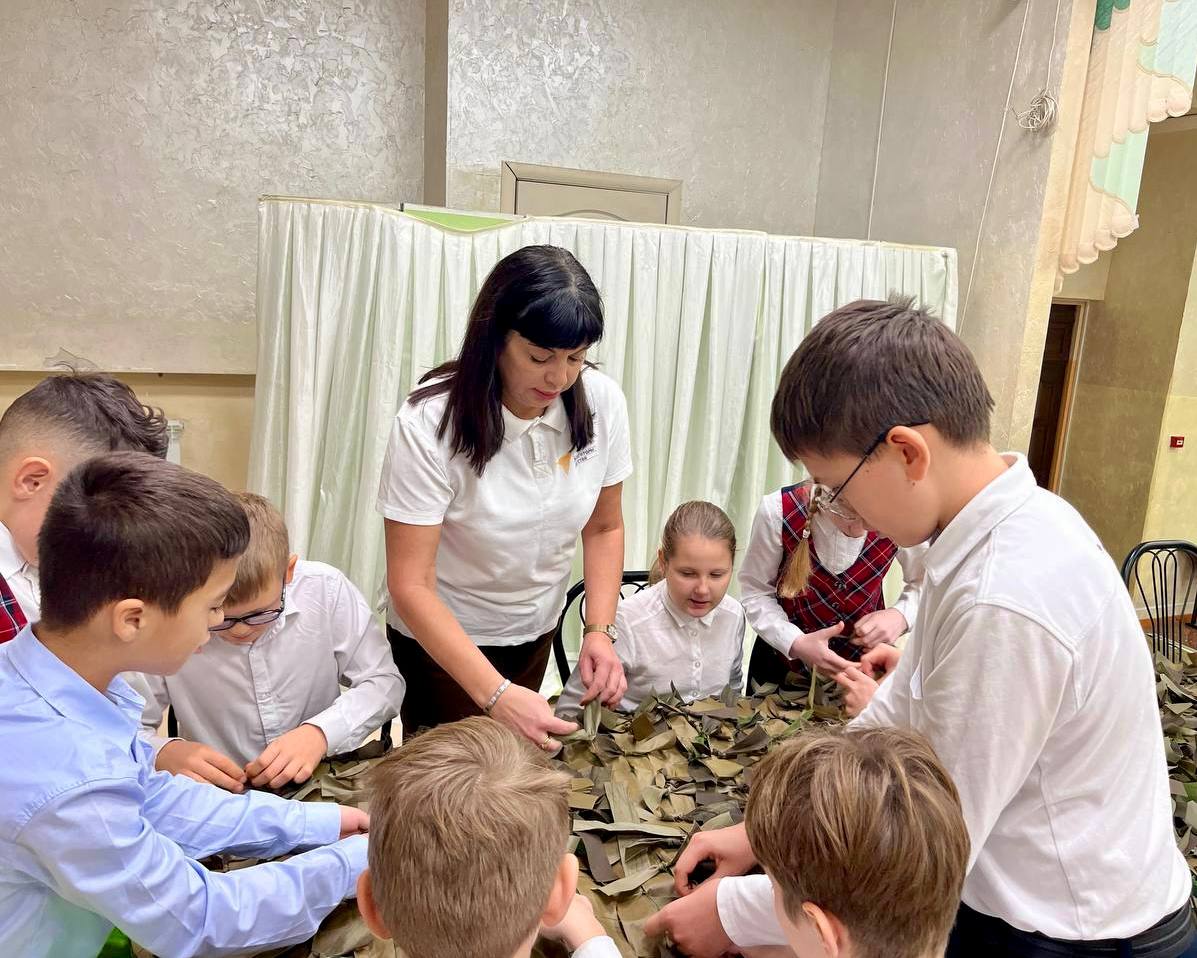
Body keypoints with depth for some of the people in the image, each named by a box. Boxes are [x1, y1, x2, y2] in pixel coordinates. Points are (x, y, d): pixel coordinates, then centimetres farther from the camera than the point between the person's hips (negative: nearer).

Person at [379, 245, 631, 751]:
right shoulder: (429, 424, -29)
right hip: (442, 636, -4)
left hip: (536, 632, 4)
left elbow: (604, 527, -4)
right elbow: (410, 585, -26)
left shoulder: (602, 403, -18)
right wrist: (495, 693, -36)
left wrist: (599, 630, -17)